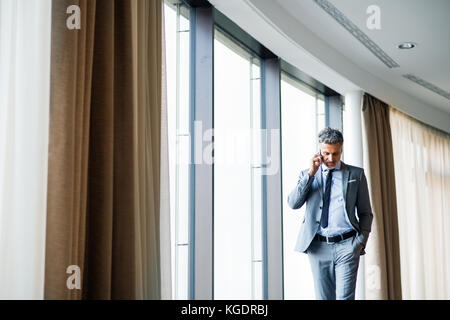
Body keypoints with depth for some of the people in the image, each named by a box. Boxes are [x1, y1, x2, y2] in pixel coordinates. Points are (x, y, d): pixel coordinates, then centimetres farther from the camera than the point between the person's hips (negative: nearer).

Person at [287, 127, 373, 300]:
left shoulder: (356, 174, 10)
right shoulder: (307, 174, 12)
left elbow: (365, 213, 11)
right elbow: (293, 203, -3)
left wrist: (361, 240, -3)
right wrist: (311, 173, -7)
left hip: (346, 245, -1)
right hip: (318, 247, 2)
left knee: (345, 297, -11)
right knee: (324, 297, 6)